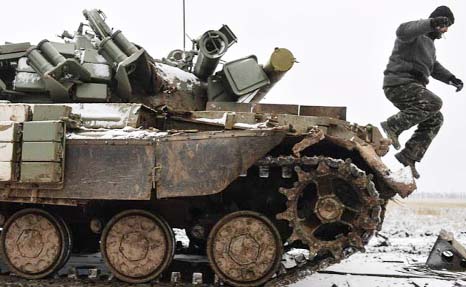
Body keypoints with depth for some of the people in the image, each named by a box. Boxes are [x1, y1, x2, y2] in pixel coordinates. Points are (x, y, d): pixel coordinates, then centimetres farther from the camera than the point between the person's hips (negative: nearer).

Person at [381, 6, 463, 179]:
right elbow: (403, 31, -32)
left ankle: (408, 157, 3)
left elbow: (434, 67, 30)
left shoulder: (428, 42, 25)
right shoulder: (415, 32, -6)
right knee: (433, 103, -27)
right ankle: (393, 126, -19)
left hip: (411, 87, 10)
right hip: (399, 84, -10)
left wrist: (451, 78, 11)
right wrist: (432, 23, -44)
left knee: (435, 119, 3)